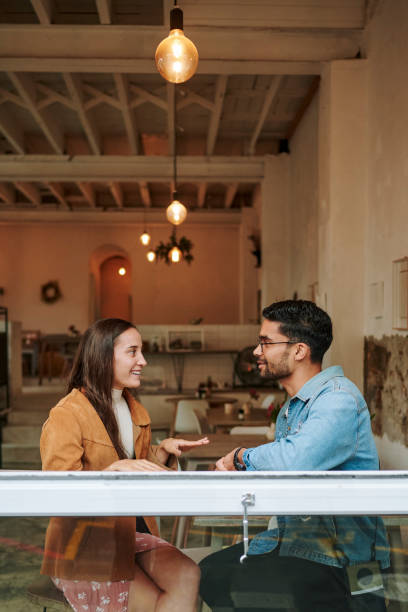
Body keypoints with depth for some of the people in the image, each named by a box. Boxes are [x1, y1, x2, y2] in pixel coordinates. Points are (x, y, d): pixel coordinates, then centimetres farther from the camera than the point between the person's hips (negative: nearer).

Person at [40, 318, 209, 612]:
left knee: (188, 576, -19)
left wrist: (164, 450, 4)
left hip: (134, 531, 6)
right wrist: (117, 468, -30)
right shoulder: (66, 416, -13)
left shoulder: (135, 411, 13)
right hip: (85, 547, -6)